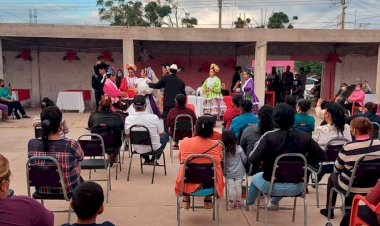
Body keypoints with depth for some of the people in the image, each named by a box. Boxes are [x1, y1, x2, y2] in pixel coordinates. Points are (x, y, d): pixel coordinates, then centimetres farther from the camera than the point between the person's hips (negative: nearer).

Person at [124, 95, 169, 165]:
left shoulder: (128, 119, -17)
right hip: (154, 149, -3)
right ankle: (154, 159, 22)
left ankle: (146, 159, 32)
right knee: (165, 135, 26)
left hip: (138, 149, 3)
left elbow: (128, 134, 0)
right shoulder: (154, 117, -24)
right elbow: (161, 134, -9)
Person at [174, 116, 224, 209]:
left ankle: (186, 199, 31)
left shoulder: (185, 142, -13)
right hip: (210, 184, 0)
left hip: (188, 184, 0)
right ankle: (208, 199, 31)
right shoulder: (217, 145, -12)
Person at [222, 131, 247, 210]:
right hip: (239, 172, 0)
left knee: (230, 187, 6)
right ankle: (238, 202, 16)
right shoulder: (238, 148, -14)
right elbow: (244, 159, -4)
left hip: (228, 173, 0)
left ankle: (231, 203, 11)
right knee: (238, 186, 7)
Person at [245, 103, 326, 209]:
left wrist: (262, 161, -2)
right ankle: (274, 203, 62)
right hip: (296, 187, 3)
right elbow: (322, 156, -4)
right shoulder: (305, 137, -10)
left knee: (255, 178, 33)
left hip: (272, 186, -3)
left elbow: (253, 159, -24)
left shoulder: (269, 136, -20)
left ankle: (249, 202, 60)